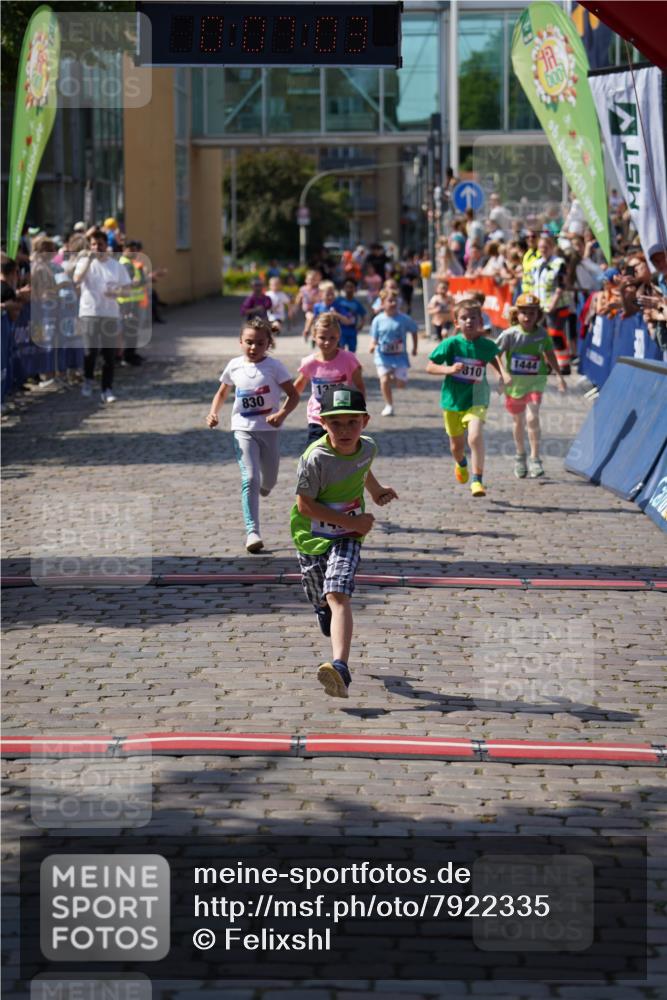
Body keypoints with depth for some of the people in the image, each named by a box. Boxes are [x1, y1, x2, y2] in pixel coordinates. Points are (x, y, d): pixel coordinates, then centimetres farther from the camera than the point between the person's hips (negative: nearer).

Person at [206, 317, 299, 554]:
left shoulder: (274, 366, -8)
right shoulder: (234, 366, 1)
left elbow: (293, 395, -6)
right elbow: (222, 393, 15)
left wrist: (281, 414, -24)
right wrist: (214, 412, -3)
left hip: (269, 429, 0)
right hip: (243, 429, 0)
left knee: (268, 481, 14)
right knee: (250, 479, -15)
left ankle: (263, 485, 55)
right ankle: (252, 531, -18)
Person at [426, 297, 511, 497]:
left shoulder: (486, 345, -7)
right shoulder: (451, 344, -13)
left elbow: (493, 356, 19)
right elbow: (430, 367, -10)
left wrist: (503, 373, 3)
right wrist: (449, 369, -27)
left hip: (476, 400, -1)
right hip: (452, 399, 1)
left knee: (475, 436, -27)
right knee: (456, 445, 17)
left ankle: (477, 480, -18)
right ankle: (461, 464, 54)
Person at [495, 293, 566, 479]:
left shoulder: (542, 334, -7)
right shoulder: (510, 334, -13)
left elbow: (549, 353, 9)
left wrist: (559, 375, 11)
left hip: (535, 381, -1)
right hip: (514, 382, 1)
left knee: (532, 418, -18)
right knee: (518, 421, 16)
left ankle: (535, 459, -11)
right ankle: (520, 456, 37)